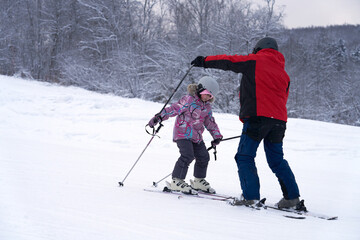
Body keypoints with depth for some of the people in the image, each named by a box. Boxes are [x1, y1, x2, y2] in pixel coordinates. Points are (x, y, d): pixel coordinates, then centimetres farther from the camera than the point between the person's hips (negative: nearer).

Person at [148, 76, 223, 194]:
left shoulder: (207, 107, 13)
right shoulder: (189, 100, -11)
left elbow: (210, 122, 22)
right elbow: (174, 108, -15)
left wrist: (217, 136, 17)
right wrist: (159, 117, -21)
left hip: (196, 136, 8)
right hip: (183, 134, -8)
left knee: (203, 157, 7)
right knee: (187, 156, -22)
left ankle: (198, 181, 26)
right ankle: (177, 181, -17)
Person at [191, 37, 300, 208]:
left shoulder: (255, 61, 5)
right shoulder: (283, 73, 22)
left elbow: (228, 61, 6)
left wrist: (205, 61, 17)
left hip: (257, 116, -6)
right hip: (279, 121, 6)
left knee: (245, 156, -1)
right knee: (277, 160, 14)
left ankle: (250, 196, -11)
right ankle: (292, 196, 9)